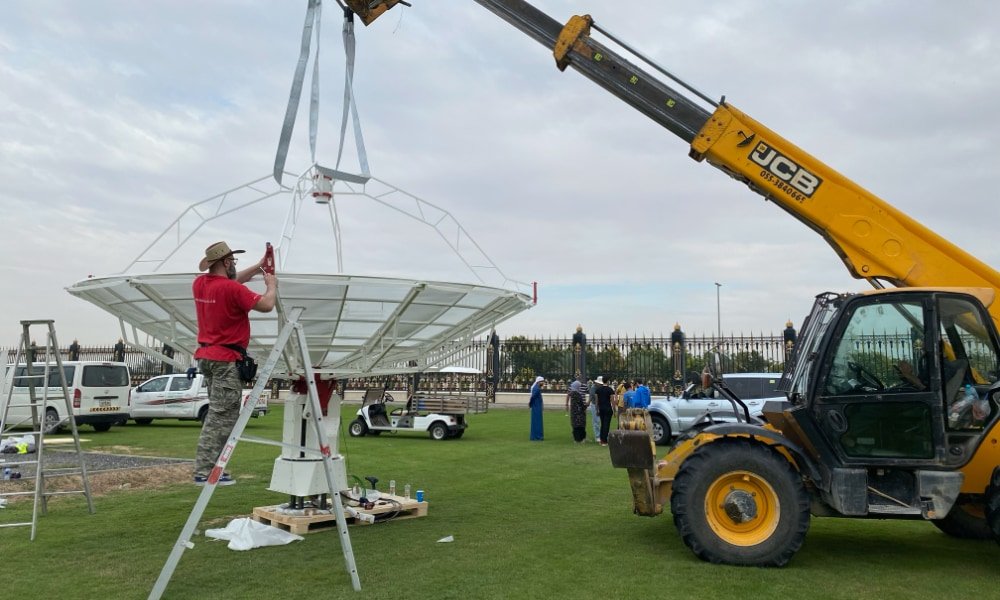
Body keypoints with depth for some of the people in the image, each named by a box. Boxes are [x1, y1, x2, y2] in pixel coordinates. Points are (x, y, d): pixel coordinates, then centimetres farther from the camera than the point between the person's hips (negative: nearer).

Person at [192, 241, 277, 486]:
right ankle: (204, 472, -4)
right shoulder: (232, 289, -17)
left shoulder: (199, 284, 8)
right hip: (226, 359, -9)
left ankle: (208, 467, 18)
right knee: (222, 416, -5)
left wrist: (258, 267, 25)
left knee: (218, 414, 16)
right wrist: (271, 285, 2)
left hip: (206, 356, 9)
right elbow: (266, 305, -17)